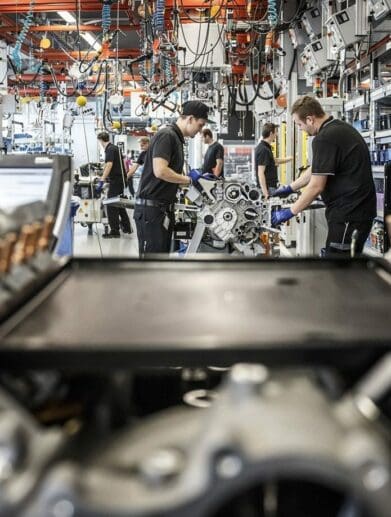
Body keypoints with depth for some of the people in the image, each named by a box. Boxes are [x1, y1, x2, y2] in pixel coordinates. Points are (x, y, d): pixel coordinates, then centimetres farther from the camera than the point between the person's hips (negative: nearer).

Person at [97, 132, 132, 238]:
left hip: (115, 180, -10)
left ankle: (114, 231, -4)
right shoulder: (115, 148, 16)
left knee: (112, 206, -5)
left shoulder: (110, 149, -13)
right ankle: (127, 227, 26)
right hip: (121, 179, 10)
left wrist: (102, 180, -27)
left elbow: (109, 165, -25)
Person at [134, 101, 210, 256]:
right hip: (151, 208, -10)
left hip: (163, 208, 10)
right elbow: (160, 171, -26)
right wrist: (188, 179, -12)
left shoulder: (177, 138, 17)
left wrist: (196, 179, 13)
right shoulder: (166, 135, -14)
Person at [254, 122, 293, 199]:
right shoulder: (264, 150, -18)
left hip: (271, 186, 10)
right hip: (268, 187, -10)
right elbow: (260, 173, -24)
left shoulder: (265, 147, 12)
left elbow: (274, 161, 30)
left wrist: (288, 159, 38)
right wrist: (265, 192, -28)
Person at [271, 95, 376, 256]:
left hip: (349, 213, -10)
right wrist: (290, 188, 28)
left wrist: (290, 212, -7)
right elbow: (318, 171, 24)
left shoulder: (324, 138, -18)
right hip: (357, 208, 10)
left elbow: (316, 187, -18)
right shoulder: (340, 128, 14)